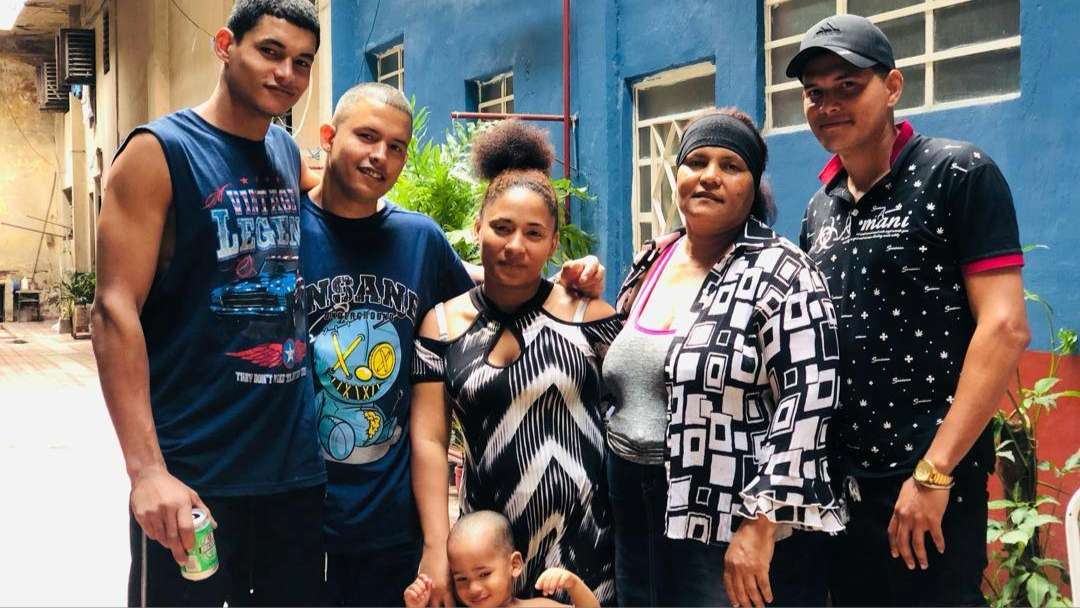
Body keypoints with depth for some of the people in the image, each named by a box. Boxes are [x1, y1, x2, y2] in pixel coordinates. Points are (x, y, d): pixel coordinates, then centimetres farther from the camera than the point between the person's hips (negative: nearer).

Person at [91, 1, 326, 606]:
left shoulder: (291, 156, 11)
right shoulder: (159, 153, -7)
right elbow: (115, 312, -14)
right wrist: (146, 469, -21)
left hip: (297, 465, 6)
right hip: (191, 476, -6)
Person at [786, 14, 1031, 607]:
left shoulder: (958, 174, -7)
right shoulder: (819, 208, 11)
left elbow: (1004, 327, -15)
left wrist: (934, 472, -18)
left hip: (931, 478, -6)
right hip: (836, 475, 6)